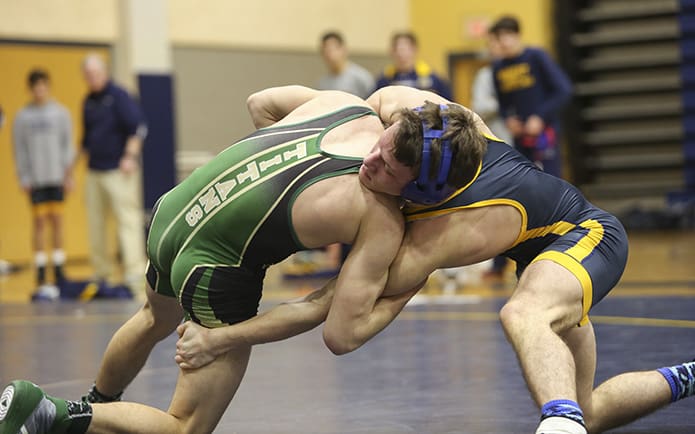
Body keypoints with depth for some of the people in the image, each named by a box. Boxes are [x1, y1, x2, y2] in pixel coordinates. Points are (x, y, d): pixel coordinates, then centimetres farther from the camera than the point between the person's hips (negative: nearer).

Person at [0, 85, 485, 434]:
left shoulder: (344, 104, -11)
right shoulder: (384, 224, -28)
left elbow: (260, 103, 11)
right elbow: (342, 334, -24)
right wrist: (412, 284, -13)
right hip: (217, 273, -8)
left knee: (156, 321, 42)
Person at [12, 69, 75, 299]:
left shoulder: (60, 112, 6)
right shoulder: (22, 117, 3)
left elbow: (67, 144, 7)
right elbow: (19, 149, 3)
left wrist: (68, 172, 0)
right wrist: (24, 178, -4)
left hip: (57, 177, 1)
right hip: (36, 179, -1)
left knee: (57, 220, 4)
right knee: (40, 222, -3)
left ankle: (59, 273, 11)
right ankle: (41, 278, -1)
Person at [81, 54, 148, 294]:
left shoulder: (119, 96, -6)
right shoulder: (89, 101, 15)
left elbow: (138, 128, -12)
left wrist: (130, 157, -19)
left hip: (119, 170, -8)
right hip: (95, 171, 8)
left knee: (128, 219, -11)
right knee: (95, 223, 9)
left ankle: (135, 272, -15)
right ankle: (101, 272, 18)